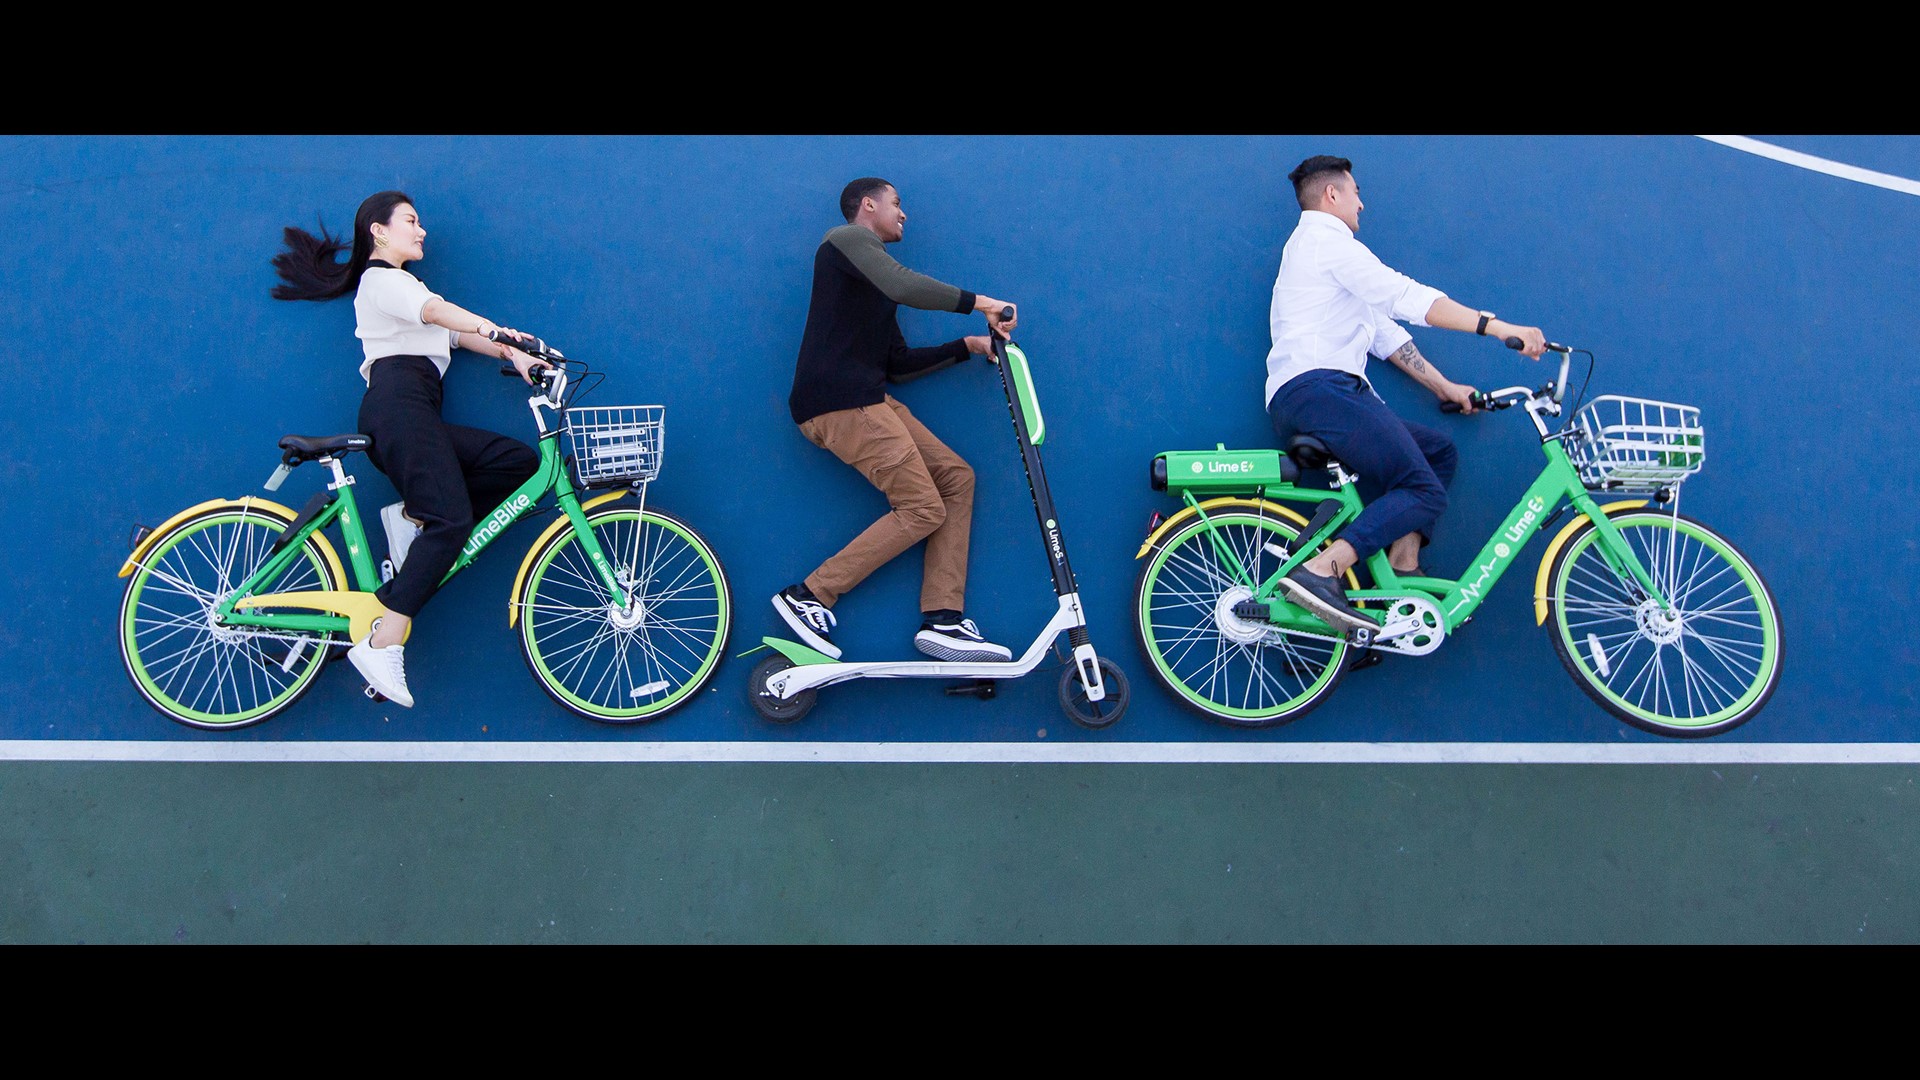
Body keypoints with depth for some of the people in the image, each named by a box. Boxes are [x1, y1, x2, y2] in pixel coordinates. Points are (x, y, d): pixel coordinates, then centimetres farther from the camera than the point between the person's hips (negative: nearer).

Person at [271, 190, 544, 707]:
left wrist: (511, 353, 3)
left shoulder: (403, 285, 38)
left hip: (415, 415, 9)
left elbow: (457, 334, 21)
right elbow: (435, 310, -14)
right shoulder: (381, 279, 9)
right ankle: (381, 644, -29)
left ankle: (413, 516, -10)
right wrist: (499, 330, -30)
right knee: (451, 520, -24)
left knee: (520, 459, -7)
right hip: (399, 401, -9)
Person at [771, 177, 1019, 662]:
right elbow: (904, 285, -21)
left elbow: (900, 364, 23)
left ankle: (942, 619, -2)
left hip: (866, 400, 10)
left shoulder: (874, 283, 27)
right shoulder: (847, 238, -1)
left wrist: (968, 345, 17)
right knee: (924, 509, -11)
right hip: (837, 403, -10)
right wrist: (978, 302, -15)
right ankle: (808, 597, -6)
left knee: (957, 477, 3)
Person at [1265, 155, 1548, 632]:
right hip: (1318, 390, -10)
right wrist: (1499, 327, -16)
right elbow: (1407, 297, -13)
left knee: (1439, 449, 13)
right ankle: (1319, 571, -33)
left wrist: (1444, 387, 26)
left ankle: (1403, 574, -1)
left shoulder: (1319, 245, 33)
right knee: (1424, 491, -17)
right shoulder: (1327, 239, 0)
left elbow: (1385, 332, 30)